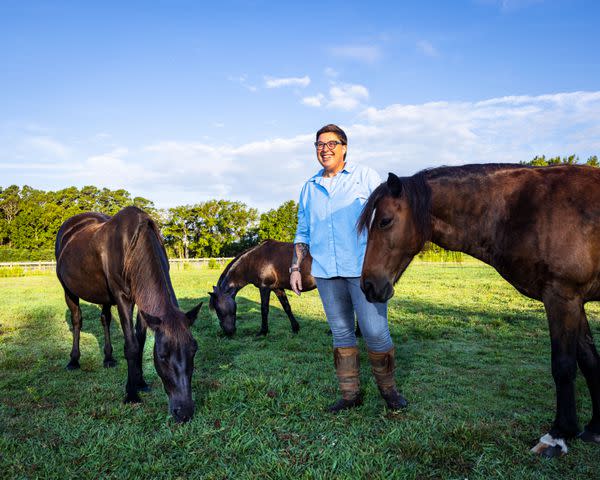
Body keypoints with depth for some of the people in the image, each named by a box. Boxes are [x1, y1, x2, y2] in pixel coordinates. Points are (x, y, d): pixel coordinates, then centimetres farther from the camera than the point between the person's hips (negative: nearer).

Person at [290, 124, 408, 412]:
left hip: (363, 269, -4)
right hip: (325, 272, 4)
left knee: (375, 331, -4)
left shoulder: (365, 176, 4)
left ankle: (387, 387, 19)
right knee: (341, 333, 10)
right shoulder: (309, 188, 15)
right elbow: (303, 233, 20)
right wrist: (295, 267, 12)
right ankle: (350, 393, 22)